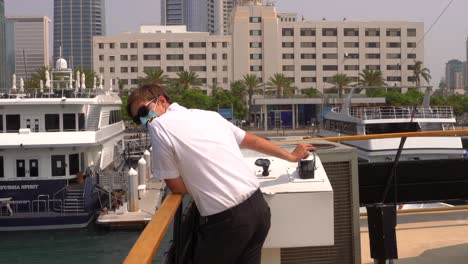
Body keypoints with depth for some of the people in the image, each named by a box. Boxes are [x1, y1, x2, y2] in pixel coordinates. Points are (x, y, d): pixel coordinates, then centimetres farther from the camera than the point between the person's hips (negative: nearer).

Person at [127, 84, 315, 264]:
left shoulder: (158, 126, -4)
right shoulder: (209, 114, 15)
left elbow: (178, 188, -1)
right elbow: (253, 141, 25)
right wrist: (291, 157, 38)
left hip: (226, 219, -7)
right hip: (259, 206, 7)